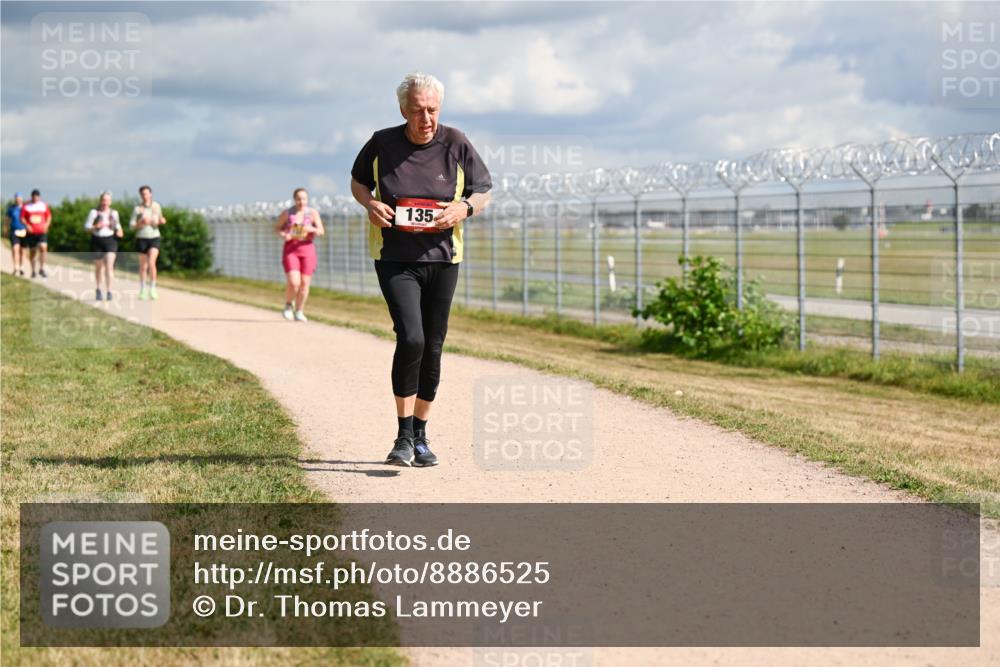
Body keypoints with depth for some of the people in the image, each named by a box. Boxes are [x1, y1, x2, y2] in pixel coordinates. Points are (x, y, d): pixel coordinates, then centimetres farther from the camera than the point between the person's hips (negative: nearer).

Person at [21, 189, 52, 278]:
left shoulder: (44, 206, 7)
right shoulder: (26, 207, 2)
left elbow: (49, 216, 14)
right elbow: (22, 218, 3)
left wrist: (46, 225, -3)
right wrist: (26, 225, -14)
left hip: (42, 232, 0)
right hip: (31, 232, 0)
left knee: (43, 248, -19)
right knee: (32, 251, 7)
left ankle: (41, 268, -13)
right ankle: (33, 270, 21)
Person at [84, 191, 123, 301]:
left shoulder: (114, 213, 5)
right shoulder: (94, 212, -3)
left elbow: (117, 225, 19)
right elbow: (86, 226, -4)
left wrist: (119, 231, -2)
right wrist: (96, 226, -22)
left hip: (110, 241, 0)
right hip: (97, 241, 0)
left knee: (109, 266, -15)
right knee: (98, 267, 12)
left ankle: (108, 291, -17)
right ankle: (98, 289, 34)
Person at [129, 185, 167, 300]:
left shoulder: (156, 206, 2)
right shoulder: (137, 209, -3)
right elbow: (131, 226, -3)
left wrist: (162, 221, -5)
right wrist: (141, 223, -21)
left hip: (154, 238, 0)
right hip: (141, 239, 0)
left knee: (151, 263, -18)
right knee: (143, 266, 4)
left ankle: (153, 289, -7)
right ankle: (142, 291, 15)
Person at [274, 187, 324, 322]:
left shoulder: (313, 213, 1)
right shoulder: (287, 213, -1)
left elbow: (321, 231, -1)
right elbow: (277, 228, 9)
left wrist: (312, 229, -23)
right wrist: (283, 235, -13)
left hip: (307, 249, 2)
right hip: (290, 249, -2)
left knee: (305, 283, 1)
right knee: (293, 282, -16)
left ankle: (299, 312, 18)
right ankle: (288, 305, 13)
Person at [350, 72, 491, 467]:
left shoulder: (456, 145, -1)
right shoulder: (382, 144, -2)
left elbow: (483, 193, 8)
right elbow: (357, 181, 15)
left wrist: (465, 208, -14)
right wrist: (370, 203, -7)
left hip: (442, 258, 2)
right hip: (395, 259, -2)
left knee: (432, 349, 7)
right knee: (410, 339, -19)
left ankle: (420, 436, 23)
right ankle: (403, 437, -9)